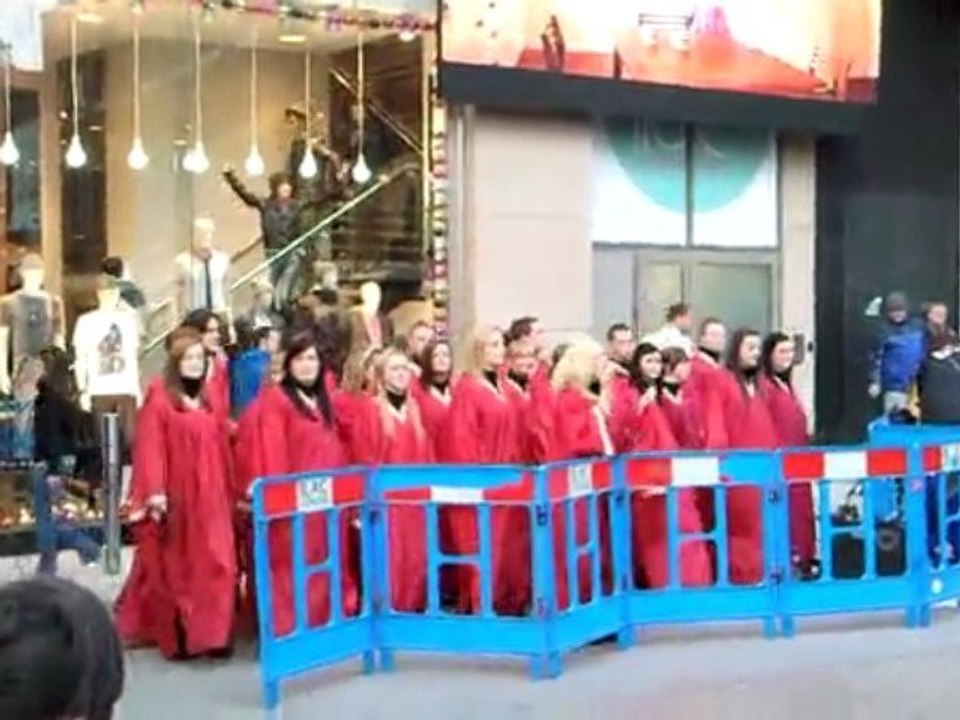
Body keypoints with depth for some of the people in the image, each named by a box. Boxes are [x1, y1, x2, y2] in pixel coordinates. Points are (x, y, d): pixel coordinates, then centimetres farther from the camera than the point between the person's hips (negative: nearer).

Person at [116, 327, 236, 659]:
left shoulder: (209, 401, 13)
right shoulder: (159, 397, -5)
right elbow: (149, 447, -11)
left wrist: (227, 493, 13)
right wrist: (154, 492, -19)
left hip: (209, 496, 5)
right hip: (174, 496, -5)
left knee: (214, 564, 1)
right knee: (176, 566, 3)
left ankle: (210, 633, 7)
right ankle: (177, 636, 10)